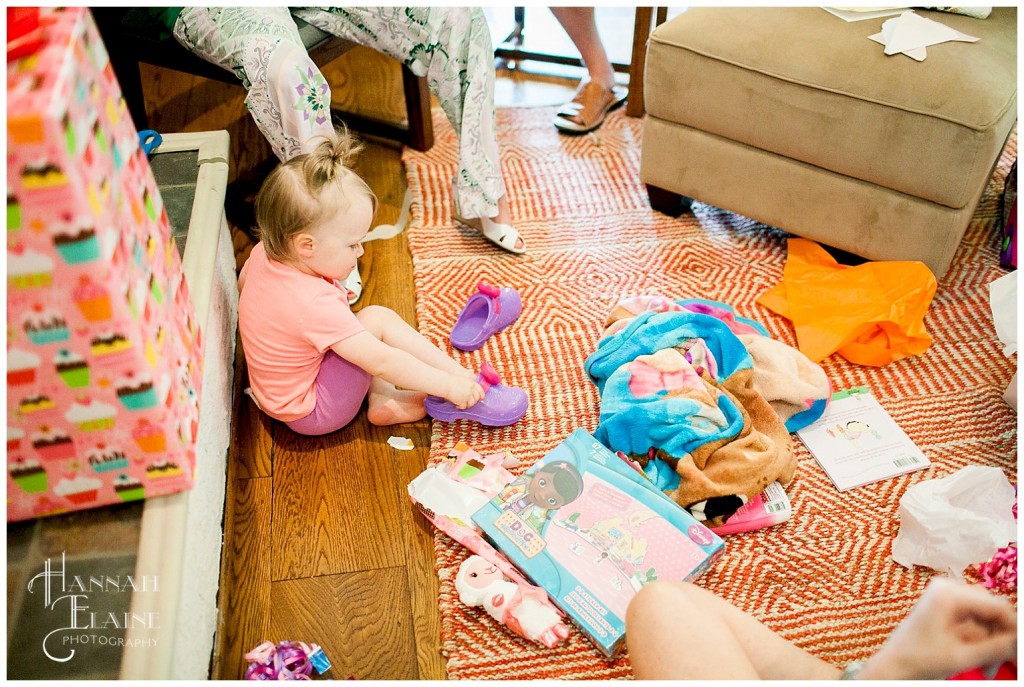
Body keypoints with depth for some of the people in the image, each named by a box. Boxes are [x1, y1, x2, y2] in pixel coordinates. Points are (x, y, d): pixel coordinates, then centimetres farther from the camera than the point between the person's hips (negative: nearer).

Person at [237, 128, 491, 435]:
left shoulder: (263, 254, -9)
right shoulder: (315, 304, -35)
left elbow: (243, 282, 17)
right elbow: (382, 362, -33)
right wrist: (449, 385, -27)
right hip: (311, 414, -9)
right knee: (377, 318, -17)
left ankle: (381, 399, 3)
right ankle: (462, 375, -8)